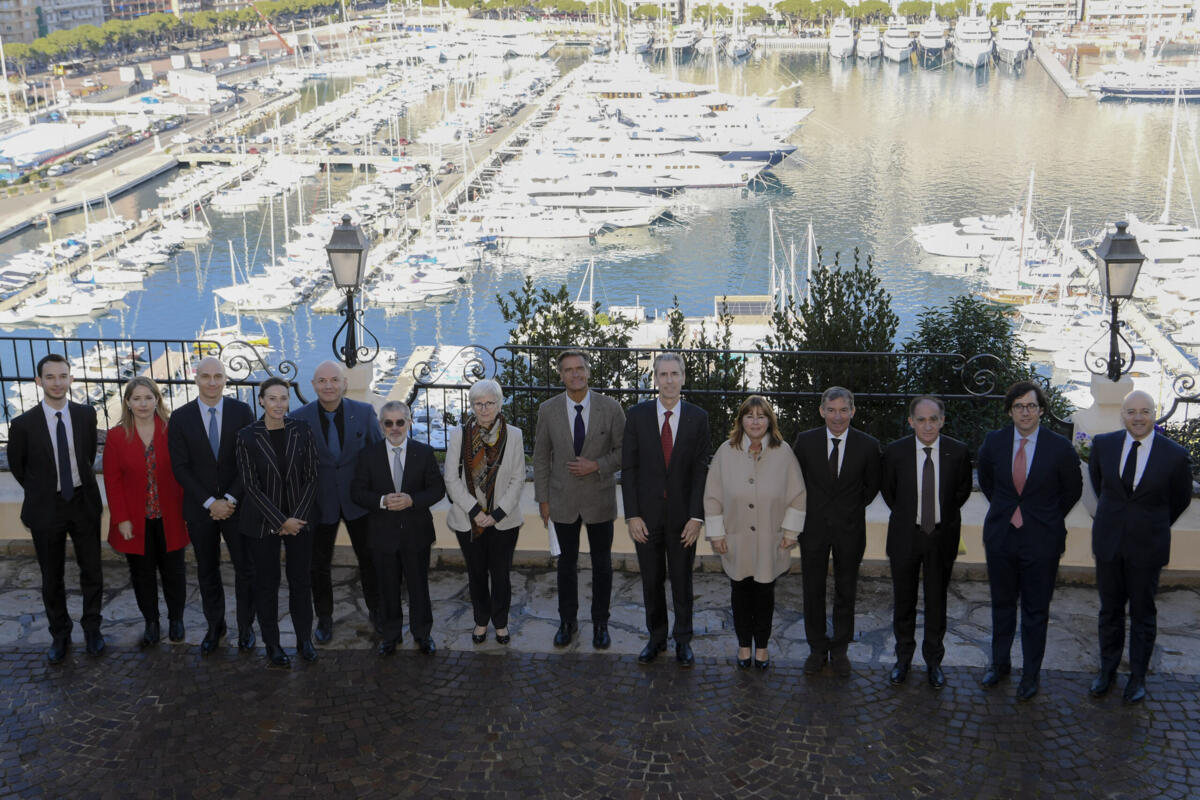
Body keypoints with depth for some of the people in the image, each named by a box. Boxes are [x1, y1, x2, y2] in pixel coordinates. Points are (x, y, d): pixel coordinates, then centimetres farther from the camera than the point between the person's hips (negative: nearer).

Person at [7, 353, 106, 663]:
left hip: (83, 501, 2)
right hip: (46, 507, -2)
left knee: (92, 571, 11)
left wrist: (81, 484, 12)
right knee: (52, 578, 11)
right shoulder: (24, 424, -12)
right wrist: (41, 492, 10)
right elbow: (17, 465, 4)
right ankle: (60, 635, 27)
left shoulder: (86, 414, -5)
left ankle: (92, 627, 29)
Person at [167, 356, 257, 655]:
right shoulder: (180, 417, -3)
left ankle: (245, 626, 21)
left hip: (238, 505, -1)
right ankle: (215, 626, 27)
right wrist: (210, 502, -12)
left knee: (245, 569, 6)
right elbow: (180, 467, -5)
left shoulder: (242, 412, -4)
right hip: (200, 508, 1)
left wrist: (230, 500, -12)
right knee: (207, 571, 13)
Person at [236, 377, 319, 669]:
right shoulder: (248, 436, -7)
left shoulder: (301, 431, -1)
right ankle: (272, 646, 19)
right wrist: (281, 521, -12)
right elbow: (251, 485, -9)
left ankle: (304, 640, 23)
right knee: (266, 584, 7)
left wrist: (297, 517, -9)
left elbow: (311, 477, 0)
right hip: (262, 522, -1)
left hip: (299, 519, 2)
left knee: (300, 581, 8)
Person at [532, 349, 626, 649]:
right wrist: (542, 499, 1)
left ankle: (601, 623, 24)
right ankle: (567, 622, 28)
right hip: (563, 500, 1)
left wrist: (597, 465, -17)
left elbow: (624, 451, -1)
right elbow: (541, 457, 3)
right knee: (567, 563, 13)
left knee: (602, 564, 10)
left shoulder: (610, 408, -8)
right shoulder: (548, 410, -4)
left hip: (600, 499, -1)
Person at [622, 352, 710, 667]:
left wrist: (696, 517, -10)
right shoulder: (638, 415, -2)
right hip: (647, 515, 1)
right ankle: (656, 638, 26)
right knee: (651, 581, 11)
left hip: (682, 516, 0)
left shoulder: (697, 417, -2)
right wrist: (632, 515, -7)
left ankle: (683, 640, 25)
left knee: (682, 581, 10)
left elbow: (701, 470, -3)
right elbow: (628, 468, -1)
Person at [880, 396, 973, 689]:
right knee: (903, 601, 12)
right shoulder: (895, 452, -11)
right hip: (905, 536, 0)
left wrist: (944, 516, 9)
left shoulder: (958, 452, -10)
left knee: (937, 602, 11)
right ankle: (903, 657, 31)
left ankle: (933, 660, 28)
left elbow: (963, 490, 7)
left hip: (942, 536, 0)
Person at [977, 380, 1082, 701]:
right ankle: (1000, 663, 32)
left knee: (1036, 610, 7)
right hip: (1000, 535, 3)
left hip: (1041, 540, -2)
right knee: (1002, 603, 16)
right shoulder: (993, 442, -3)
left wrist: (1049, 518, 10)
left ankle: (1031, 673, 21)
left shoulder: (1060, 448, -11)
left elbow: (1072, 490, 5)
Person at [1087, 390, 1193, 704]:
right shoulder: (1103, 444, -5)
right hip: (1108, 542, 2)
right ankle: (1107, 671, 28)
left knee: (1143, 614, 10)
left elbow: (1180, 500, 5)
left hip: (1147, 547, -2)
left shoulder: (1175, 456, -12)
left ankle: (1138, 677, 24)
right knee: (1110, 610, 14)